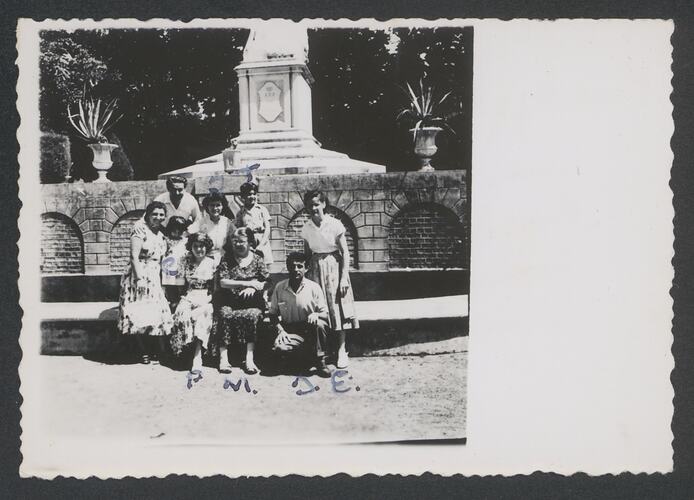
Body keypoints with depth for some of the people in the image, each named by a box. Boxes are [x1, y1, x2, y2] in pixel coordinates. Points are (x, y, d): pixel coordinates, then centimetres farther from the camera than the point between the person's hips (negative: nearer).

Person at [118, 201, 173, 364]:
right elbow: (134, 256, -16)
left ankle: (163, 350, 7)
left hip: (156, 278, 7)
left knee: (160, 313, 3)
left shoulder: (161, 233, 11)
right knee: (139, 315, -3)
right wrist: (140, 278, -22)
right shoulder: (140, 229, -10)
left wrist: (162, 280, 11)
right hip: (139, 275, -6)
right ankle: (143, 352, 6)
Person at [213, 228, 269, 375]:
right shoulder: (227, 259, 8)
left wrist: (253, 288, -15)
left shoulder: (257, 259, 10)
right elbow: (223, 282, -4)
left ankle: (249, 358, -31)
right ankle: (223, 358, -30)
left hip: (251, 302, 0)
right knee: (225, 315, -31)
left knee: (252, 316, -31)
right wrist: (248, 283, -12)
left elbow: (268, 282, 5)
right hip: (229, 301, 0)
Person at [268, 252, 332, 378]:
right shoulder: (280, 287, 1)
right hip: (290, 331, 1)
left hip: (311, 330, -1)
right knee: (279, 347, -31)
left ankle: (320, 361, -14)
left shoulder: (314, 287, -3)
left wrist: (316, 314, -24)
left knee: (318, 324, -35)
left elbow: (325, 313, -1)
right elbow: (273, 314, 9)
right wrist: (280, 330, -8)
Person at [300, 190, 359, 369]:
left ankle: (341, 350, 6)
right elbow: (306, 253, 11)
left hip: (334, 267, -3)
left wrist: (344, 277, -13)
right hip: (316, 268, 3)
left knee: (338, 307, -1)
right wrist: (305, 274, 6)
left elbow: (345, 252, -8)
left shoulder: (335, 225, -10)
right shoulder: (306, 228, 2)